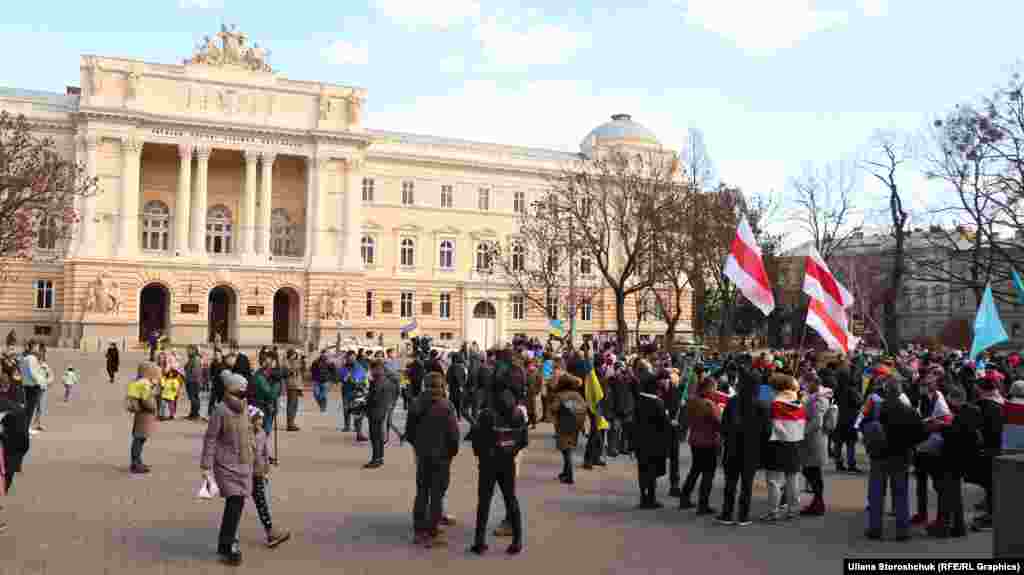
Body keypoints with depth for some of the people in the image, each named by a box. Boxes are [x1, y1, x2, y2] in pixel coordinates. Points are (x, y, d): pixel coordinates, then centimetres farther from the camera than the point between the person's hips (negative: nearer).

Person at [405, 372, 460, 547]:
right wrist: (453, 451, 0)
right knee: (437, 495, 3)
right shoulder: (445, 406, -17)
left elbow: (409, 431, 5)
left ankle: (419, 531, 22)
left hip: (422, 455, 5)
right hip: (441, 456, -5)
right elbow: (453, 432, -16)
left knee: (422, 493, 16)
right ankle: (432, 533, 6)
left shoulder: (417, 403, -1)